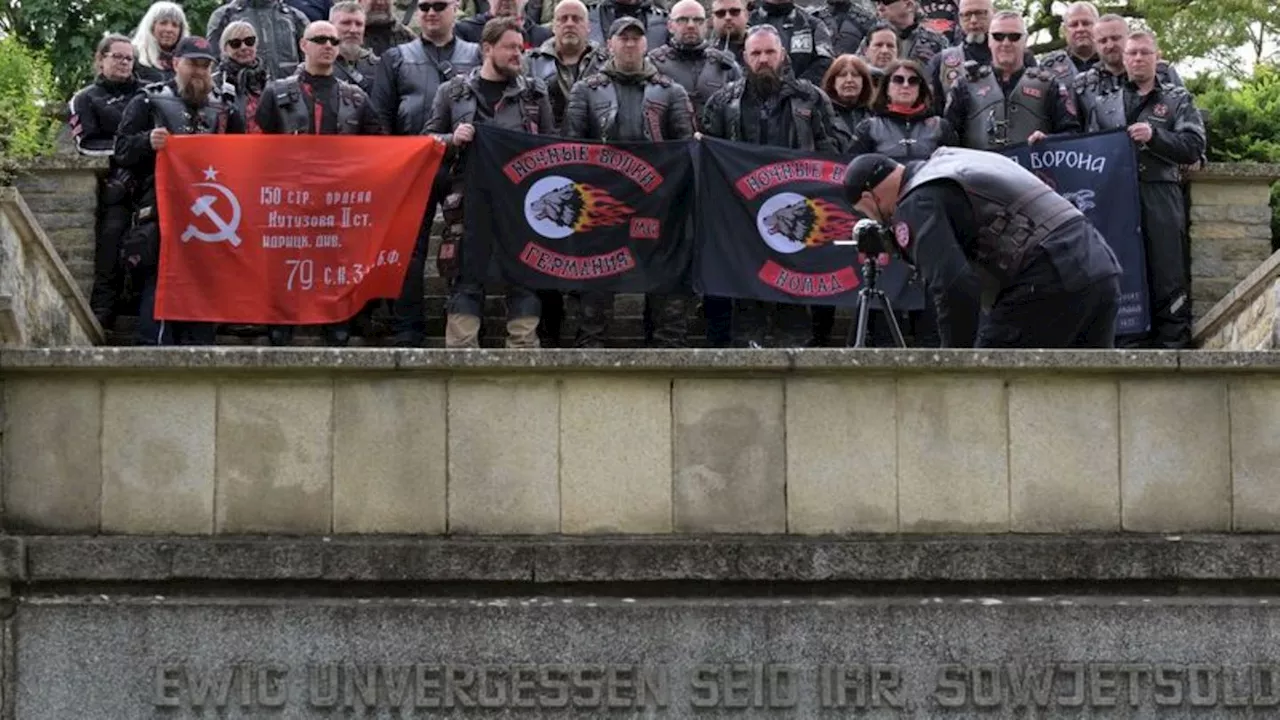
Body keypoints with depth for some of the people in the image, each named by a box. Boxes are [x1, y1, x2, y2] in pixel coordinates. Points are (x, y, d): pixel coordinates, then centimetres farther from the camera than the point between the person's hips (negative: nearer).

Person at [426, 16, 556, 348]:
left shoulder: (535, 93, 11)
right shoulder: (453, 91, 8)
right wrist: (453, 139, -9)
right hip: (469, 203, -1)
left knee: (524, 279, 2)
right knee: (467, 280, -2)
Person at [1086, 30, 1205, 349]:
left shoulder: (1177, 100, 13)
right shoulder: (1105, 103, 19)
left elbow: (1194, 146, 1)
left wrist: (1155, 135, -12)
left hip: (1161, 198, -2)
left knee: (1167, 277, -5)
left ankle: (1173, 344, -3)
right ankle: (1132, 344, 7)